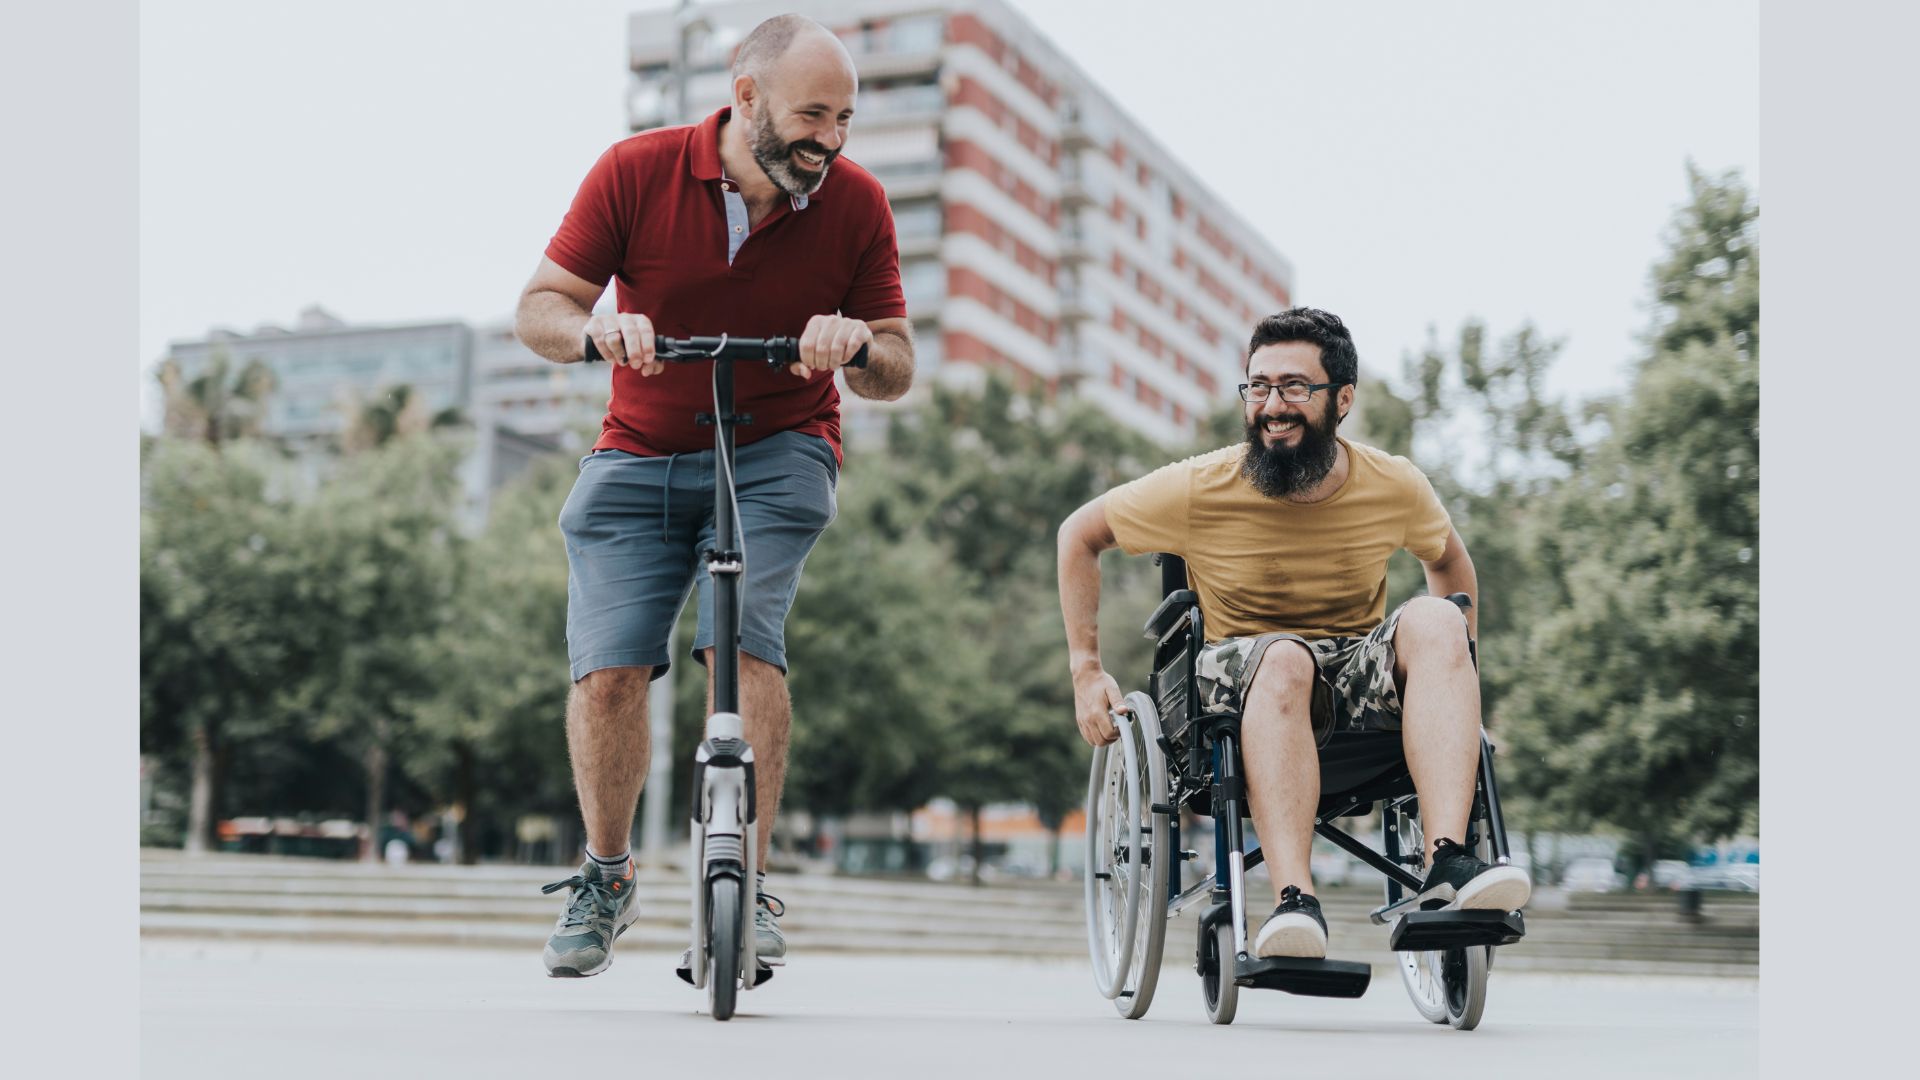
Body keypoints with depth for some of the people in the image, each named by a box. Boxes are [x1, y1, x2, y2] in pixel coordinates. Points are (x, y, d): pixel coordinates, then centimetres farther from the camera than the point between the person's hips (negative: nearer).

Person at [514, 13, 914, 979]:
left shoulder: (856, 202, -7)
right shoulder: (636, 172, -10)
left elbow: (896, 371, -3)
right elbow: (537, 309, -7)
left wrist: (859, 343, -27)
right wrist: (595, 326, -31)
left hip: (776, 455, 0)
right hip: (637, 461, 1)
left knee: (741, 638, -24)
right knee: (608, 668, -11)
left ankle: (743, 883, -15)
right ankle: (605, 879, 12)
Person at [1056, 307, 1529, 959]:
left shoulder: (1395, 488, -1)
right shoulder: (1201, 489, -8)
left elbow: (1447, 560, 21)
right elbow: (1079, 535, 6)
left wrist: (1446, 674, 11)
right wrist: (1087, 670, 1)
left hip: (1362, 696, 2)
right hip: (1239, 694, -2)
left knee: (1433, 620, -28)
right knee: (1284, 657, -37)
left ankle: (1447, 866, -40)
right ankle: (1293, 900, -48)